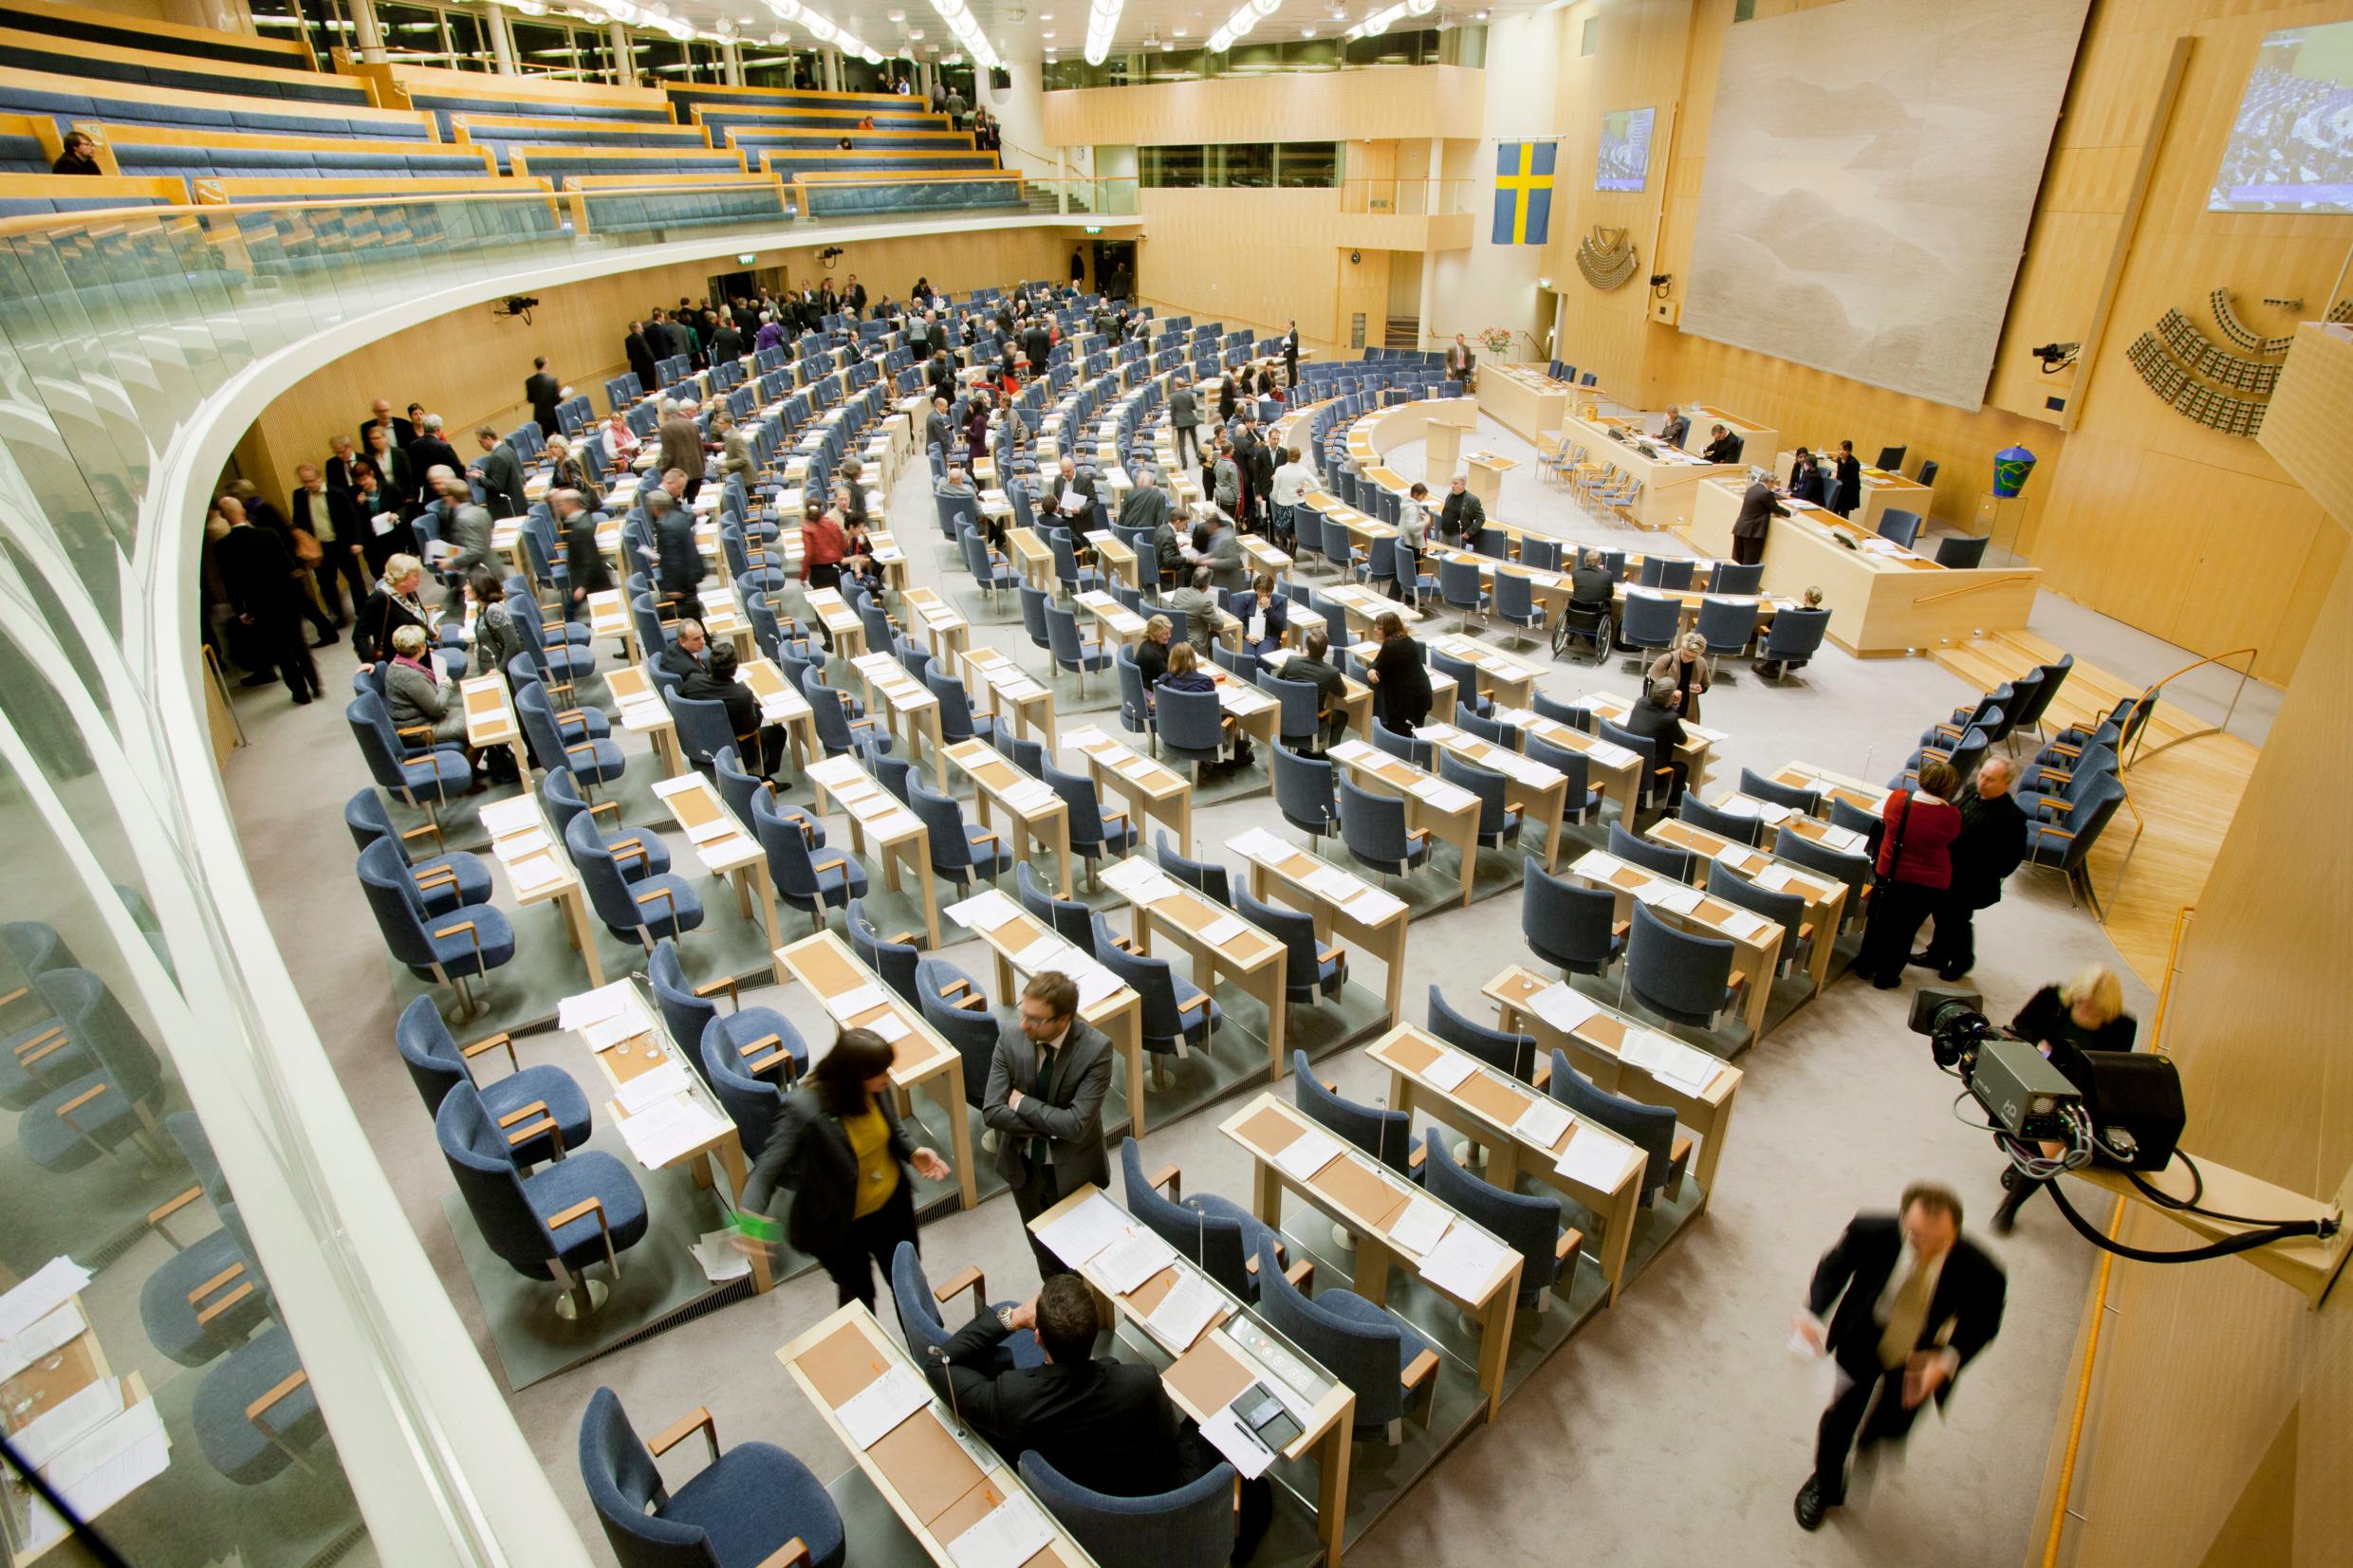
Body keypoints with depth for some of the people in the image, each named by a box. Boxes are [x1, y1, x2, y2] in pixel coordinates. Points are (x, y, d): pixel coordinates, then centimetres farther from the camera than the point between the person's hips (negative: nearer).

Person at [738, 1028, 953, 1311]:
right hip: (840, 1226, -4)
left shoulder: (877, 1088, -19)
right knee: (858, 1295, 25)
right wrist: (749, 1214, -49)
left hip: (893, 1204, 4)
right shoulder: (803, 1109, -35)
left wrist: (912, 1152, -17)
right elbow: (768, 1168, -31)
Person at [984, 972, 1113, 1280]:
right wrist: (1052, 1126, -23)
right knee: (1042, 1248, 26)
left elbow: (1076, 1125, -32)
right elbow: (992, 1112, -19)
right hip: (1023, 1165, 3)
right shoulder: (1010, 1036, -19)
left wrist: (1023, 1102, -23)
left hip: (1072, 1170, -3)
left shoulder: (1096, 1048, -29)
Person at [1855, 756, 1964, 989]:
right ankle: (1886, 977, 30)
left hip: (1890, 874, 2)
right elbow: (1950, 838, -3)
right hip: (1930, 884, -1)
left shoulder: (1898, 799, -20)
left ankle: (1866, 966, 37)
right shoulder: (1951, 816, -24)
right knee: (1905, 930, 16)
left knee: (1879, 923, 22)